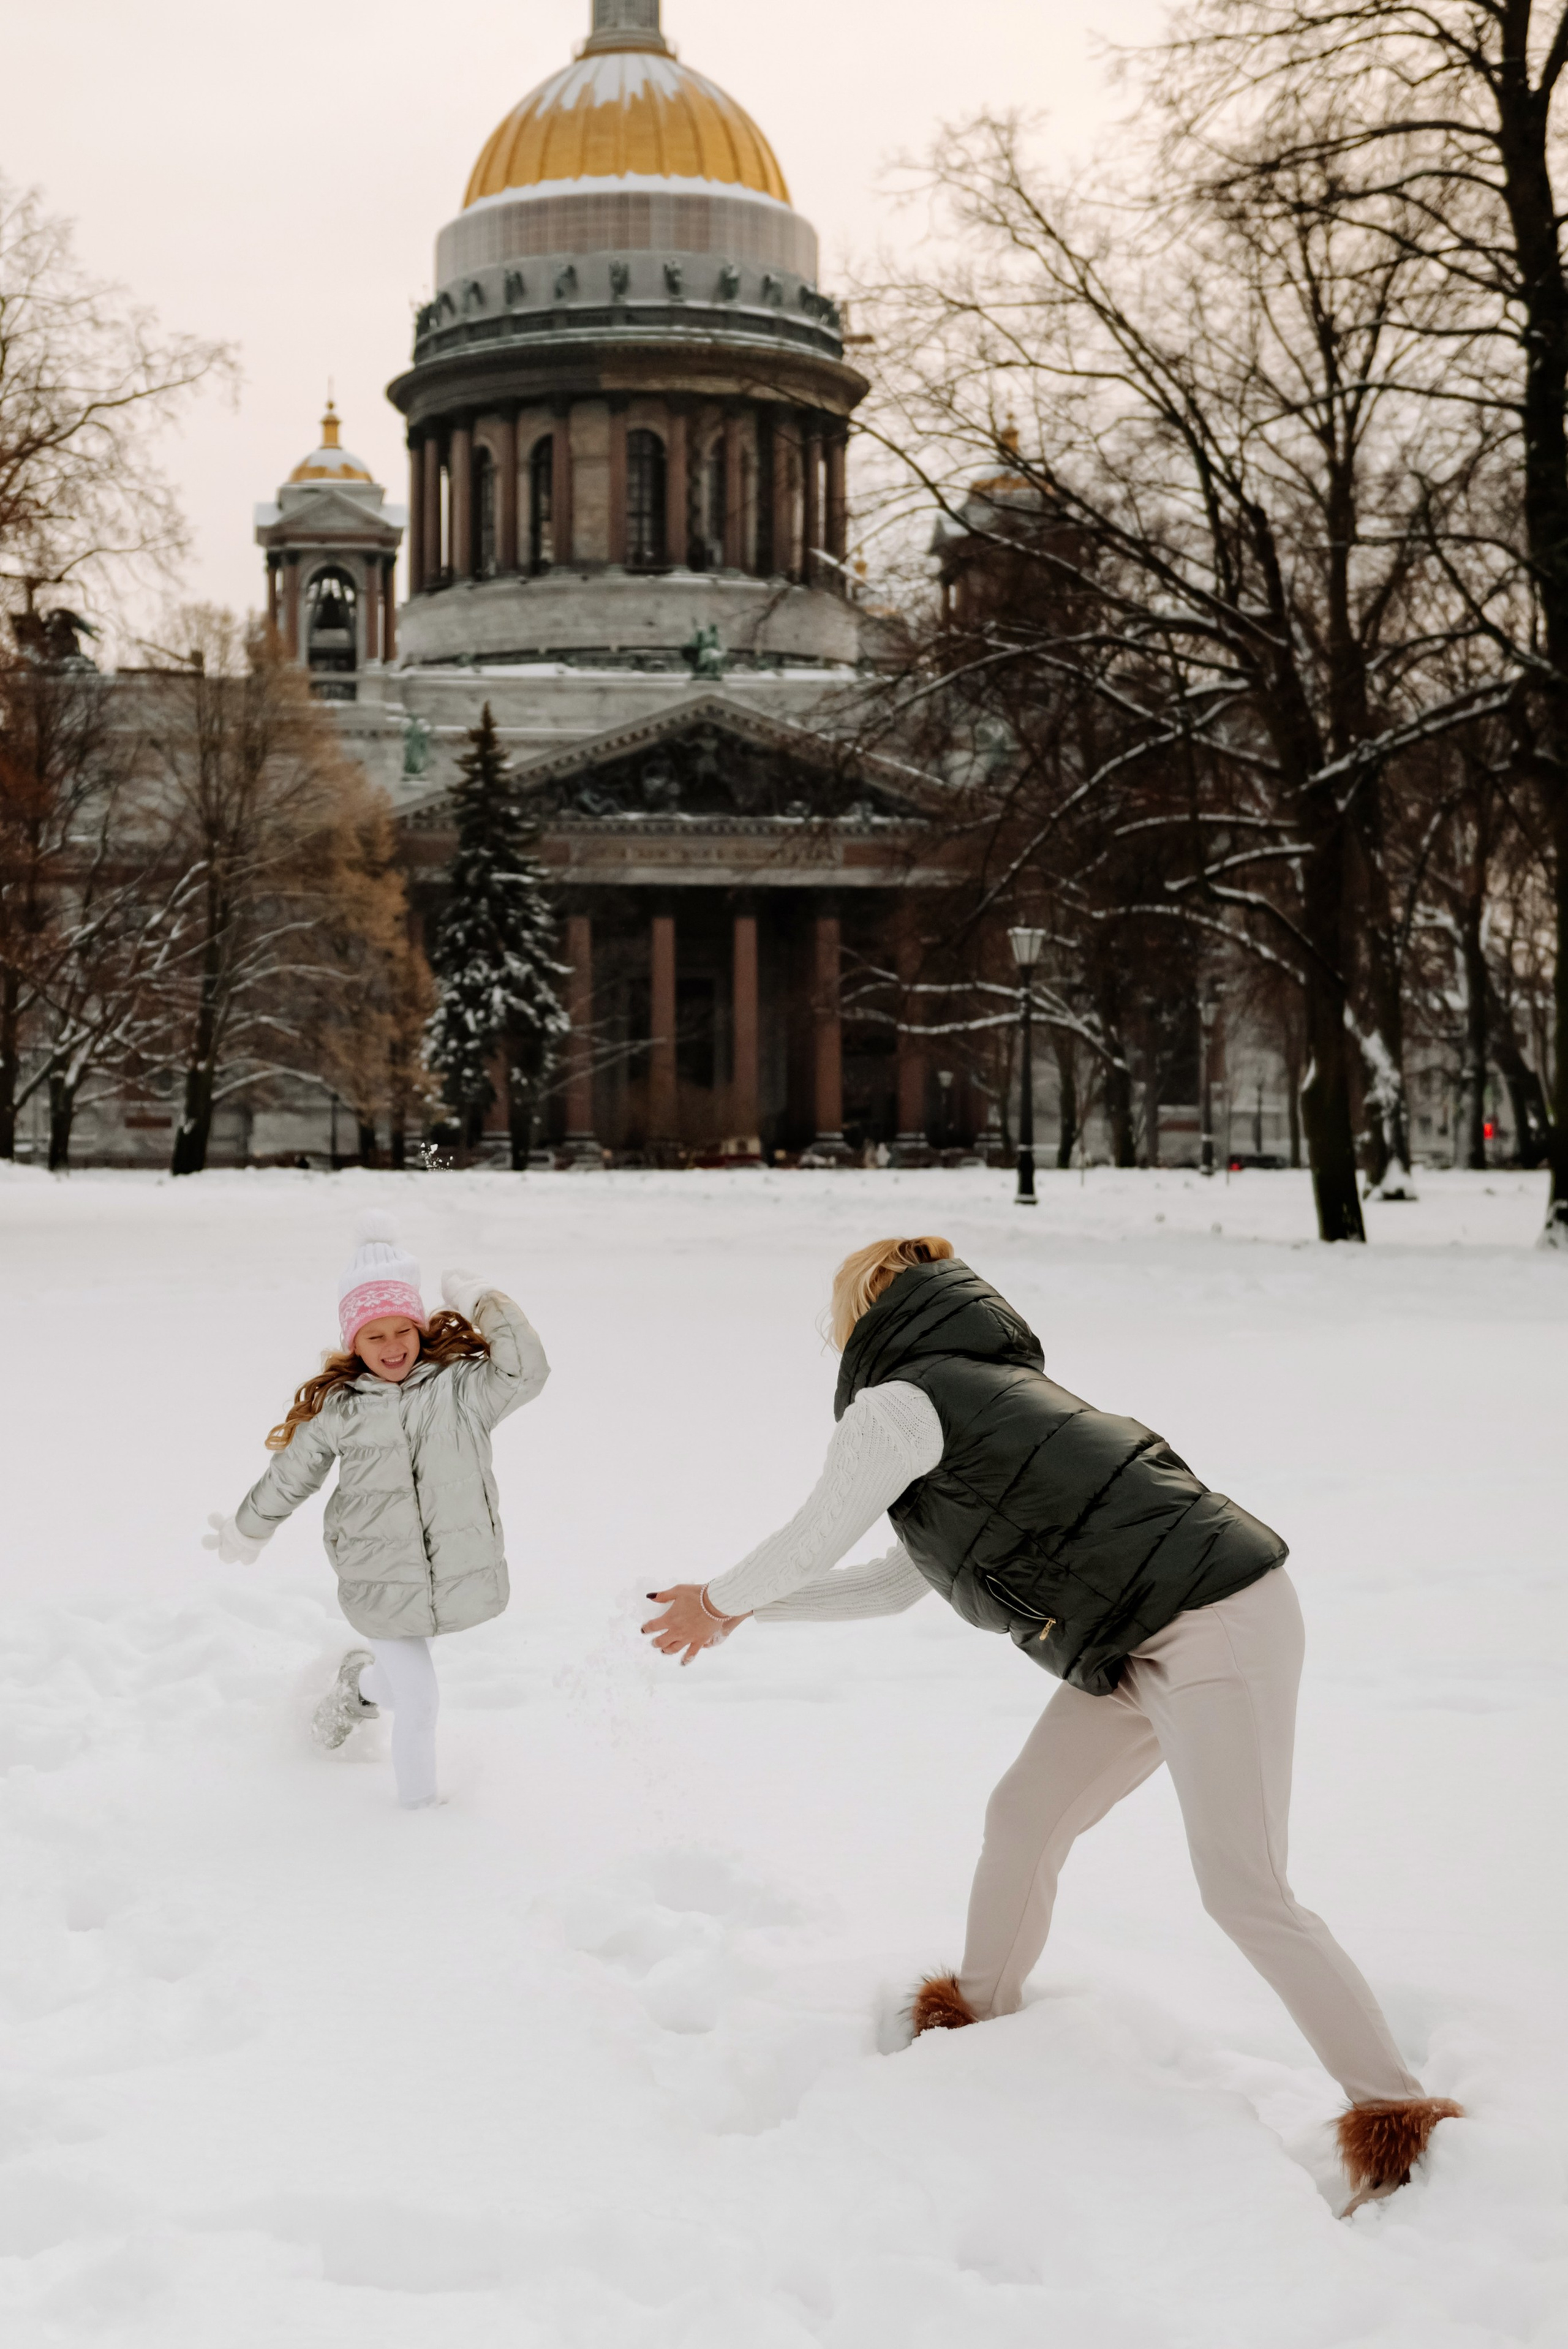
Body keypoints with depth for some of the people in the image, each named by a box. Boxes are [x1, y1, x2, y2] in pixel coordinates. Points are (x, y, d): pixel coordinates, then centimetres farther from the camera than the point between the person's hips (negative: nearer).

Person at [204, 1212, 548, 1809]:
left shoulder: (461, 1386, -6)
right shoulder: (339, 1410, -3)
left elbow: (525, 1372, -25)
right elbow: (289, 1477, 13)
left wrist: (486, 1303, -20)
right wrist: (246, 1531, 25)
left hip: (459, 1575, 1)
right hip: (382, 1582, -1)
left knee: (406, 1685, 19)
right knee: (418, 1706, -1)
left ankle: (361, 1683, 54)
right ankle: (419, 1809, 19)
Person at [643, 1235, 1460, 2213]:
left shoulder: (900, 1401, -9)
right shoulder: (984, 1394, 21)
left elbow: (813, 1545, 0)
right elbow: (898, 1582, 30)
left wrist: (720, 1599, 20)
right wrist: (741, 1612, 35)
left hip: (1218, 1625, -10)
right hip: (1148, 1643, 10)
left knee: (1244, 1889, -10)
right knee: (1025, 1819, 15)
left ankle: (1398, 2118, -5)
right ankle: (976, 2023, 34)